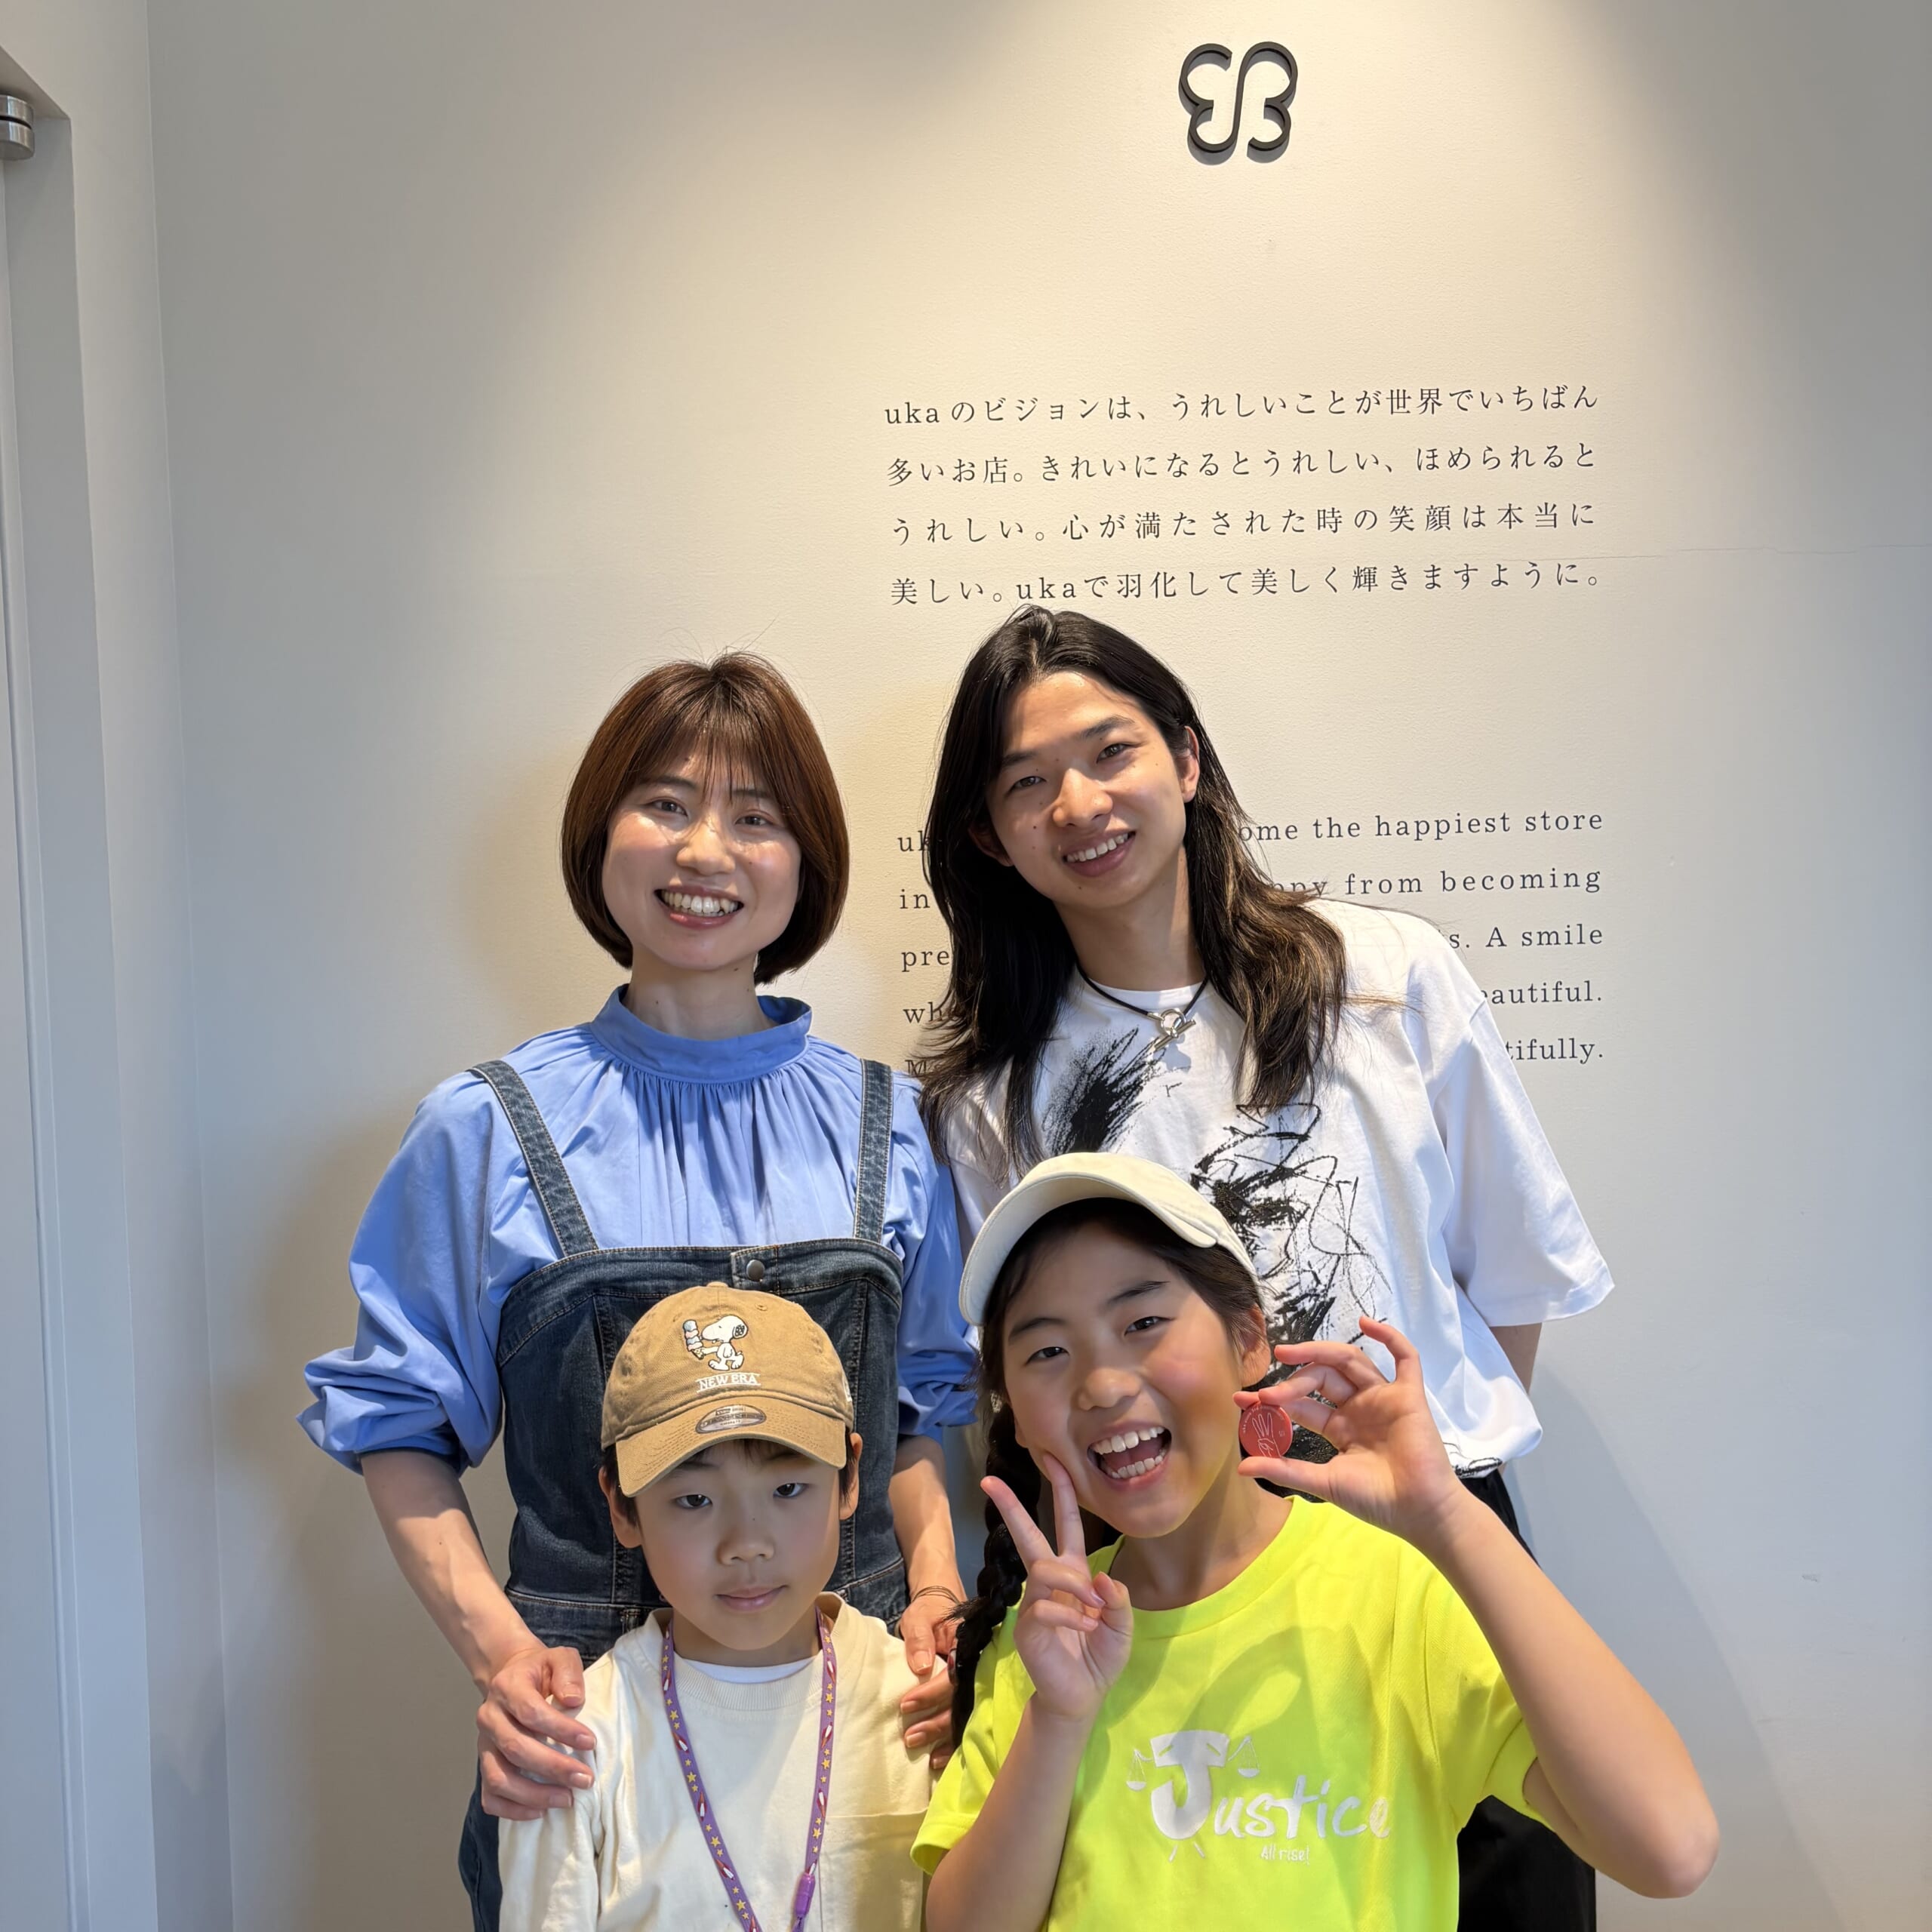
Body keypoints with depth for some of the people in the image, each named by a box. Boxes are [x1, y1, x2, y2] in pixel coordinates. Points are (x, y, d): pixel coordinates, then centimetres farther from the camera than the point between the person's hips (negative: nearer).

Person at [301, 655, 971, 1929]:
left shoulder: (883, 1125, 3)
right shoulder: (490, 1130, -4)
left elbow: (921, 1407, 11)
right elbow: (403, 1427, 1)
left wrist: (934, 1593, -4)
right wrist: (499, 1649, -11)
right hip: (593, 1697, -2)